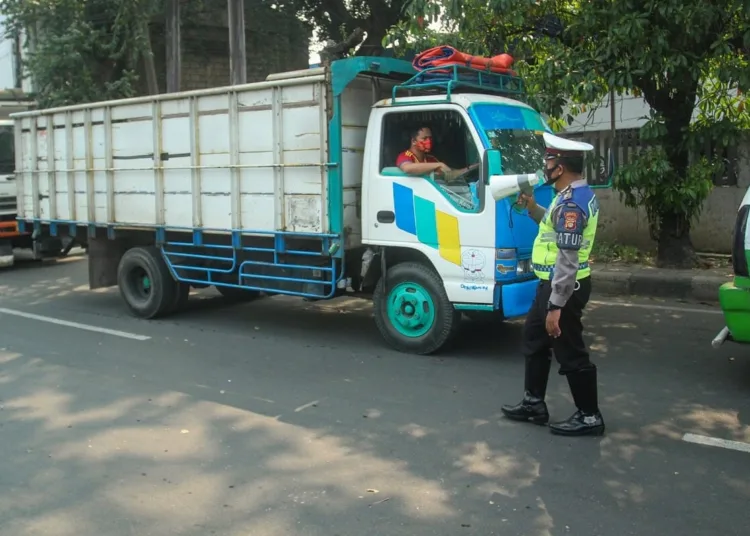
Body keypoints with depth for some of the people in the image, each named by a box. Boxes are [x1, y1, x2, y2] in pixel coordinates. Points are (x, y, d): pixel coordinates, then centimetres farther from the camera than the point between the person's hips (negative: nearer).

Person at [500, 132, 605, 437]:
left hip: (563, 288, -11)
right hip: (554, 284, 11)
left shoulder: (571, 203, -25)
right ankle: (534, 404, 31)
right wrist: (533, 208, 11)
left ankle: (589, 417, 15)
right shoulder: (576, 194, 9)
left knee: (570, 354, 1)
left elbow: (567, 261, -27)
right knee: (534, 340, 20)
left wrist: (555, 306, -25)